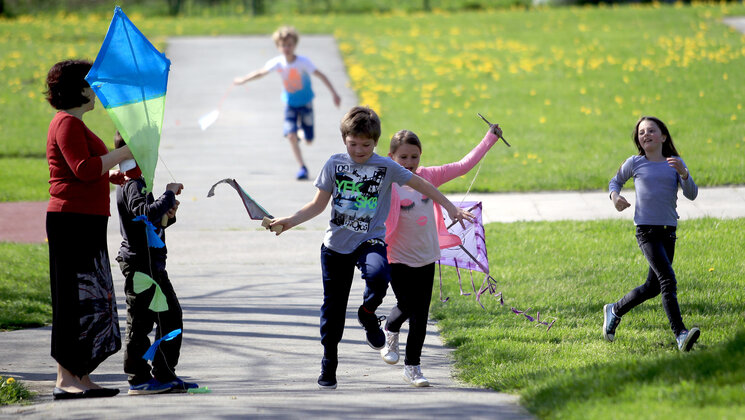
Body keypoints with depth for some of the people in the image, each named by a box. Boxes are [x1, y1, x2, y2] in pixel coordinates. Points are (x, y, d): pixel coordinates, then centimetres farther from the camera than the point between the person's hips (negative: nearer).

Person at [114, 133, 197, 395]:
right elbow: (146, 213, -33)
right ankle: (138, 379, 1)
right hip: (140, 264, -11)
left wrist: (167, 215, 8)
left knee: (171, 315, 14)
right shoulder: (132, 186, -16)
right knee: (140, 322, -5)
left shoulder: (137, 183, 18)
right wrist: (168, 195, -24)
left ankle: (165, 375, 20)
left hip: (153, 264, 11)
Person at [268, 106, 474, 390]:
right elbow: (318, 204, 7)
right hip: (336, 244, 2)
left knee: (378, 276, -34)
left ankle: (368, 313, -1)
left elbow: (420, 184, 7)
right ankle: (328, 364, 22)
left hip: (370, 241, -2)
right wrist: (290, 221, -8)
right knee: (333, 306, 5)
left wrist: (450, 207, 6)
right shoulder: (334, 164, 2)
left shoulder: (386, 167, -3)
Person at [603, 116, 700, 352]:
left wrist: (683, 173, -18)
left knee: (653, 287, 12)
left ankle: (615, 311, 36)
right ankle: (680, 335, -25)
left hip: (669, 231, 4)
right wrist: (615, 196, -2)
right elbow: (615, 181, 20)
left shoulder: (675, 163, 8)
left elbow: (691, 194, 0)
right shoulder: (635, 163, 4)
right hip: (646, 229, -4)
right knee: (668, 279, -20)